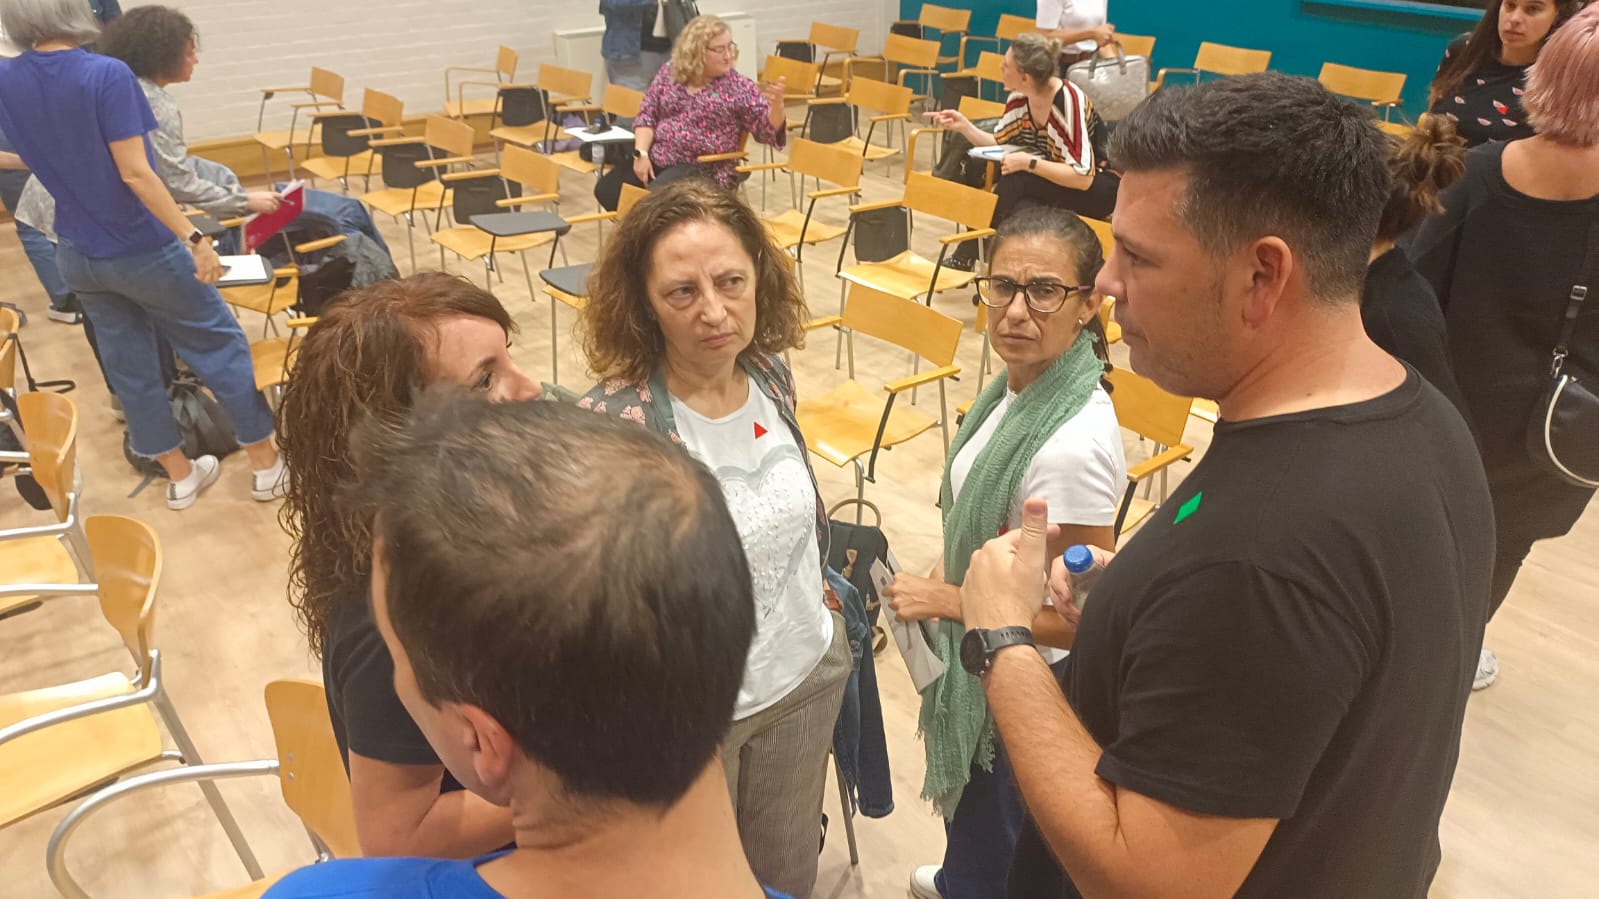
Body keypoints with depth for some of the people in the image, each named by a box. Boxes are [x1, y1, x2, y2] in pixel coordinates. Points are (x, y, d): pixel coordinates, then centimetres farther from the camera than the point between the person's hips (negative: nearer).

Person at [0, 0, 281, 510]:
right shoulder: (106, 75, -20)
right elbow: (134, 172, -24)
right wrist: (192, 237, -22)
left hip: (77, 258, 6)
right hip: (143, 250, -6)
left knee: (128, 364, 16)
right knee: (219, 348, 8)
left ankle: (179, 476, 28)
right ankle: (266, 466, 15)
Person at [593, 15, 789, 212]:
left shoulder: (738, 86, -2)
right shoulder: (668, 72, 6)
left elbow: (769, 130, -7)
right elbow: (646, 116, 10)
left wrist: (777, 105, -28)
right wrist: (641, 153, -6)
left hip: (703, 168, -4)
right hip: (656, 158, 4)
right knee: (606, 190, -11)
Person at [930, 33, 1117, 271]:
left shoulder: (1069, 101, -28)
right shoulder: (1020, 97, -7)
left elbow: (1083, 176, -31)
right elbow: (998, 144, 9)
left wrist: (1028, 162, -33)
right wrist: (965, 127, -7)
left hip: (1100, 186, -6)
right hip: (1060, 180, 6)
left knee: (1016, 180, -28)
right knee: (1021, 209, -26)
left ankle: (968, 255, -12)